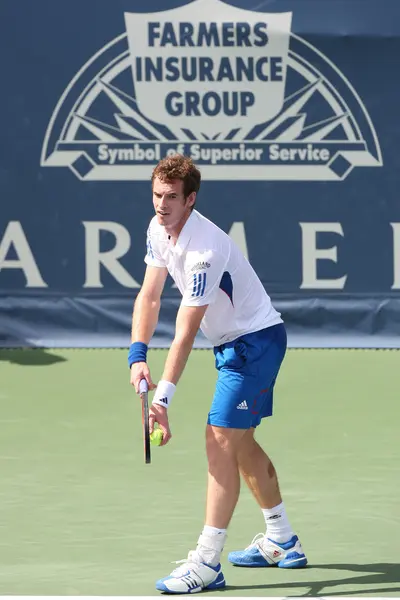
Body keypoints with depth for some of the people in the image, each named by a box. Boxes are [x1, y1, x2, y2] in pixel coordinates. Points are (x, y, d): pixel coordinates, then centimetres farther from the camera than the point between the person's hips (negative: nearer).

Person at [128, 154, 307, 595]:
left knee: (221, 439, -17)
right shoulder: (159, 228, -4)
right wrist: (137, 356, -13)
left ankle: (206, 564, -19)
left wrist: (163, 398, -34)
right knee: (240, 441, 18)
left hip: (256, 340, -10)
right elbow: (150, 296, 1)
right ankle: (282, 542, 33)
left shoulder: (204, 250, -31)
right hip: (233, 341, 10)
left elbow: (186, 332, -32)